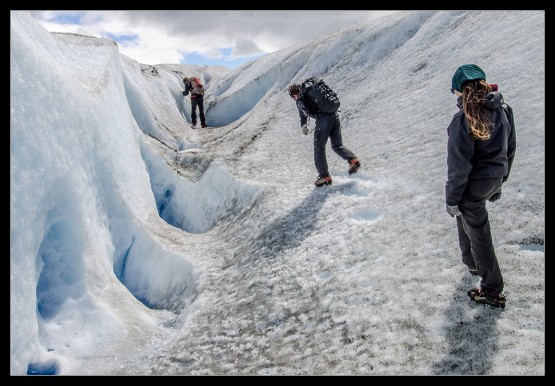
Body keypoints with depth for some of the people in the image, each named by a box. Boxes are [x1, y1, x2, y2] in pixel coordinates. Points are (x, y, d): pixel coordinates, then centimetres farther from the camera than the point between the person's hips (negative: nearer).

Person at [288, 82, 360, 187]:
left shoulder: (300, 100, 7)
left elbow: (303, 110, -15)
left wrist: (304, 124, -26)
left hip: (323, 120, -7)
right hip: (335, 116, 7)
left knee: (319, 149, 4)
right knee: (337, 146, 19)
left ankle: (325, 177, 2)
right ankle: (353, 159, -4)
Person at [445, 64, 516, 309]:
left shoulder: (465, 118, -23)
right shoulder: (503, 109, 0)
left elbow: (458, 166, -21)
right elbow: (510, 148, 10)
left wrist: (452, 199, -11)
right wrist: (499, 182, 21)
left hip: (473, 185, -7)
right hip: (495, 178, 8)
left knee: (478, 233, 6)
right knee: (467, 215, 30)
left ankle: (493, 292, 17)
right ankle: (472, 262, 47)